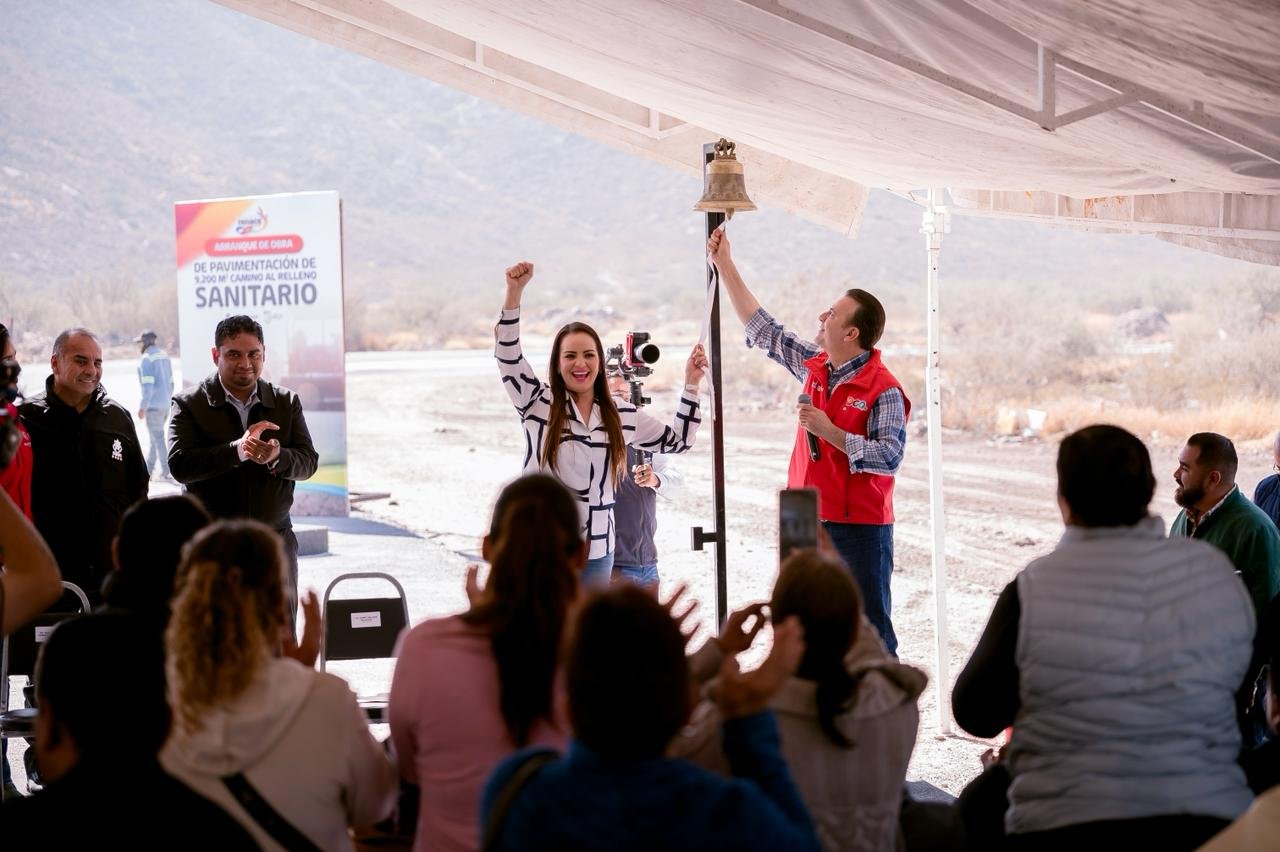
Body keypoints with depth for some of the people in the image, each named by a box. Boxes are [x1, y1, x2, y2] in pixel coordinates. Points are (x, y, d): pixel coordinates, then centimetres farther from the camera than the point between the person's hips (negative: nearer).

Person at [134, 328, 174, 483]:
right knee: (155, 437, 16)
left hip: (153, 405, -9)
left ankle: (166, 473, -6)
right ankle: (149, 469, 23)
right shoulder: (164, 355, 13)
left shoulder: (146, 359, -13)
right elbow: (170, 382, 17)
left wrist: (143, 406, -18)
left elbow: (148, 385, -20)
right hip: (165, 404, 9)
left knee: (158, 438, -5)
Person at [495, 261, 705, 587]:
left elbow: (676, 440, 20)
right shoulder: (537, 402, -1)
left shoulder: (623, 416, 9)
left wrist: (691, 384, 14)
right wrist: (514, 292, -21)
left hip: (597, 551, 3)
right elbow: (507, 353, -12)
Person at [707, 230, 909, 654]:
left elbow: (889, 456, -22)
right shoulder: (814, 367, 8)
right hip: (811, 522, 8)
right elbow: (763, 330, 17)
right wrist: (724, 266, 17)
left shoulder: (883, 390, -13)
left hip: (859, 528, -8)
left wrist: (829, 432, -22)